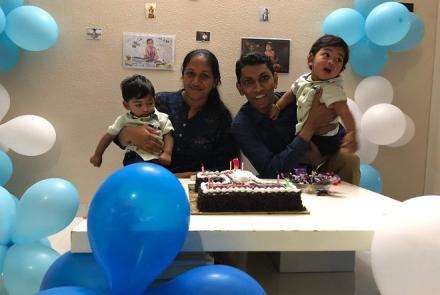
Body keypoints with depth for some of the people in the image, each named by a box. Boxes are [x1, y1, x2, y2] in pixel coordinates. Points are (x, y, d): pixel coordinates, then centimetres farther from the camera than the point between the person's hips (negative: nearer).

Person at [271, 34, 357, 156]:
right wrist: (277, 107, 7)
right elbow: (292, 93, 16)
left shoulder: (333, 89, -26)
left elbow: (344, 111, -39)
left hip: (323, 140, -7)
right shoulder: (304, 79, -3)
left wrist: (351, 134, -53)